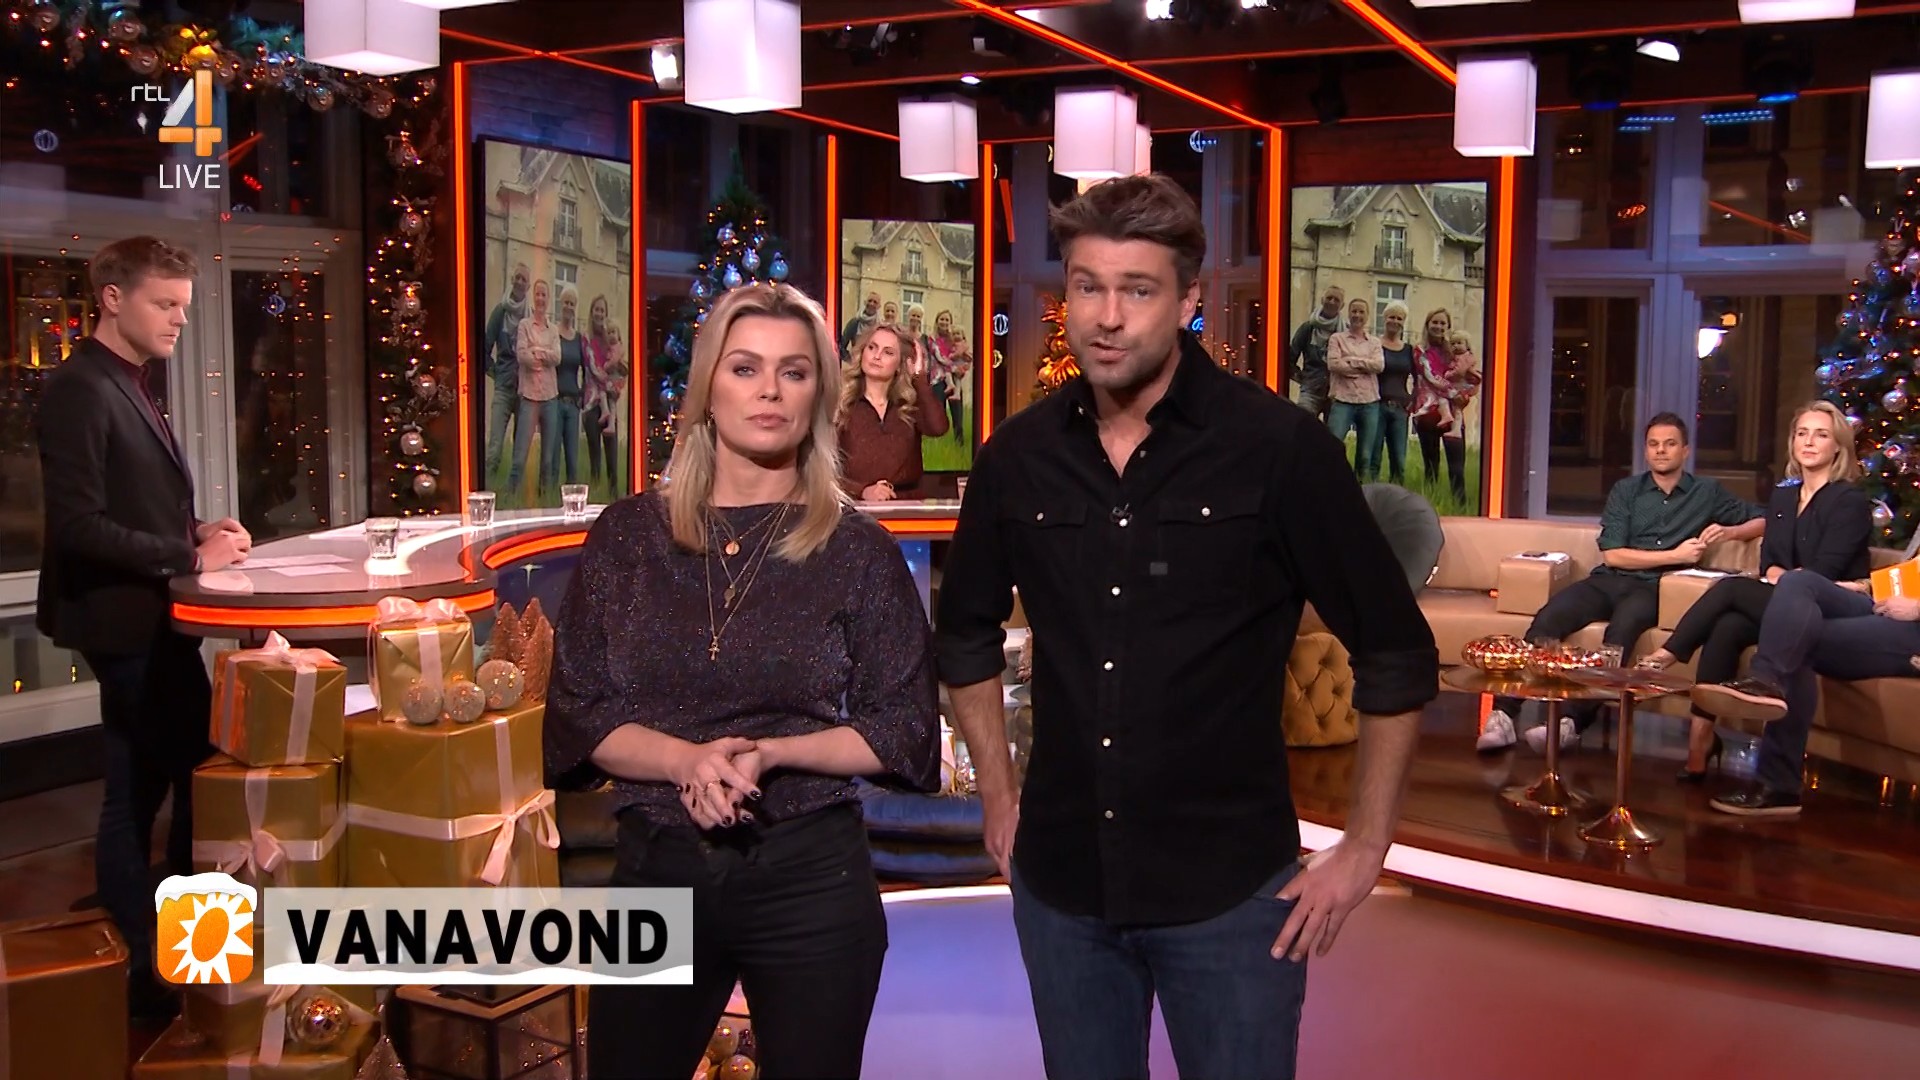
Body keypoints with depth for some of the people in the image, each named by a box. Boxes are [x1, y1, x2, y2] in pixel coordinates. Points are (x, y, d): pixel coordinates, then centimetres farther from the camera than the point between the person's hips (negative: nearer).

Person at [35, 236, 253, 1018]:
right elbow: (79, 525, -23)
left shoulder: (134, 389, 14)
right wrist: (190, 556, -19)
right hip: (125, 621, -9)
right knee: (137, 789, 1)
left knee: (197, 771, 15)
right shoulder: (80, 389, -16)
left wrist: (200, 533, 3)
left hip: (156, 617, 9)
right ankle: (135, 971, 15)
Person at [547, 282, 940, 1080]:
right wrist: (686, 759, -18)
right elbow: (577, 715, 0)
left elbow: (907, 729, -2)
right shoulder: (628, 535, 1)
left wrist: (772, 753, -16)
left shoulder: (859, 551, -3)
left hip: (810, 876, -1)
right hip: (655, 871, 2)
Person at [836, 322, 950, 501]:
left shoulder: (910, 405, 12)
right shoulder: (840, 405, 6)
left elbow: (937, 428, -9)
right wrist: (862, 491, -18)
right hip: (857, 506, -3)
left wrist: (919, 376, 0)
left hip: (907, 505, 3)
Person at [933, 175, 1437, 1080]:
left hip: (1230, 890, -3)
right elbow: (967, 633, 16)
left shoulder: (1279, 448, -12)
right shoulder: (1019, 456, -1)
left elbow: (1396, 656, -6)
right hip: (1060, 883, 4)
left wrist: (1364, 849, -5)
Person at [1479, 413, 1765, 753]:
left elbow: (1762, 521, 22)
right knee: (1547, 618, -30)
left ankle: (1573, 720, -49)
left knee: (1623, 628, -39)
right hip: (1608, 580, 2)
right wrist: (1675, 555, -3)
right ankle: (1504, 713, -37)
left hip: (1652, 589, -2)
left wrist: (1729, 531, 2)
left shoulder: (1708, 492, 16)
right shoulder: (1626, 490, 16)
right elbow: (1612, 554, 5)